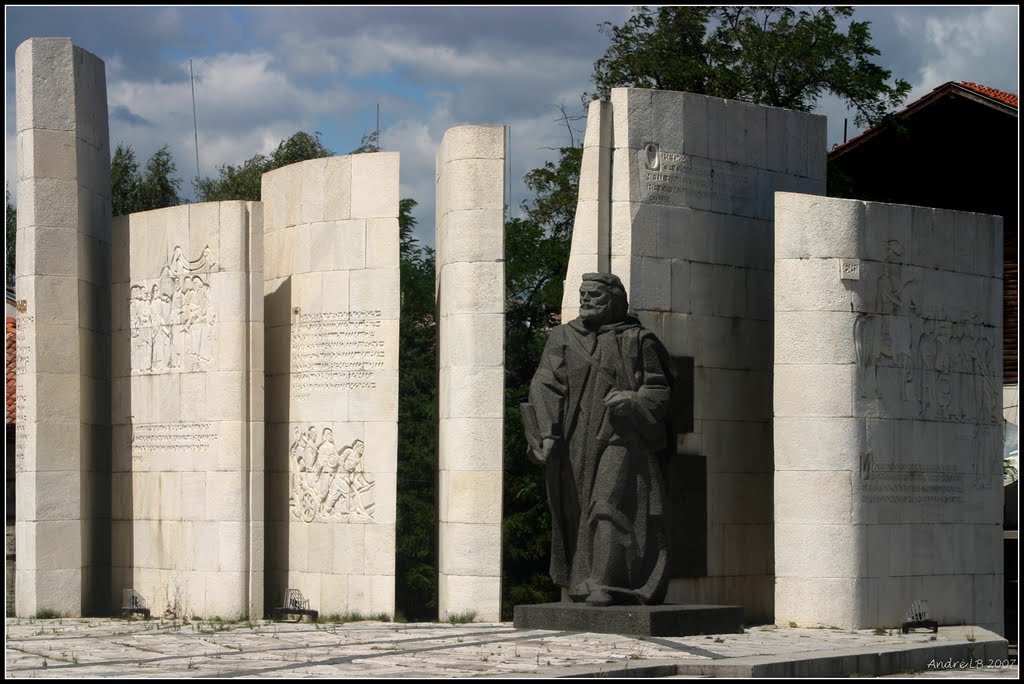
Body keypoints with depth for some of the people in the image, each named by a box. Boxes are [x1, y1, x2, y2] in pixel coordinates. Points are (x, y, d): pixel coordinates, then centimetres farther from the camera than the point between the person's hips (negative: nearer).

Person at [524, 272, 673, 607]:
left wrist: (632, 399, -14)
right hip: (576, 442, 3)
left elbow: (659, 389, 7)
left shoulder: (637, 339, 7)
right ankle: (582, 582, 9)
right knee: (578, 510, 3)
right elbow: (545, 385, 3)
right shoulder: (563, 337, 13)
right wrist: (547, 433, -10)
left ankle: (605, 583, -21)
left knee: (610, 507, -15)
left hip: (619, 439, -3)